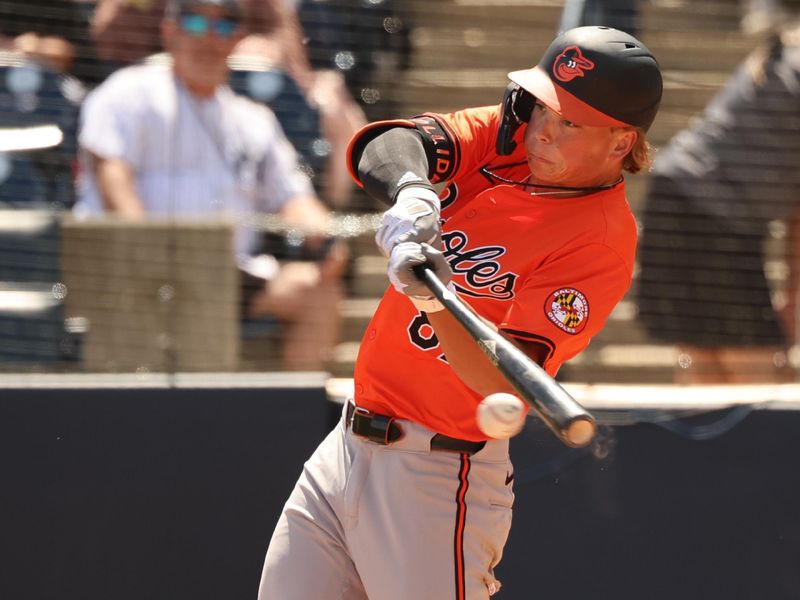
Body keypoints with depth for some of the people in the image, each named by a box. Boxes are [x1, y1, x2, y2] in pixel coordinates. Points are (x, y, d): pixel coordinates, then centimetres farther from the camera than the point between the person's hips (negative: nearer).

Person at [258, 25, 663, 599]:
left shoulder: (602, 241, -15)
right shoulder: (504, 138, 4)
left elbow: (507, 384, -24)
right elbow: (384, 144, -14)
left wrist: (436, 304, -40)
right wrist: (410, 191, -36)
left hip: (439, 475, -7)